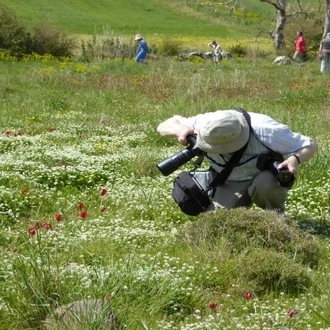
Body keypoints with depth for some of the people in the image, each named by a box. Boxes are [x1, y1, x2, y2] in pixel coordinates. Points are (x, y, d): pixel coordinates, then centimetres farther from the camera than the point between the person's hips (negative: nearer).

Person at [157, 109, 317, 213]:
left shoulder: (264, 130, -34)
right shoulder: (205, 124, -25)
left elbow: (310, 145, -23)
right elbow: (164, 126, -15)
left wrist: (295, 159, -46)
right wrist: (180, 129, -39)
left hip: (266, 178, -3)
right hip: (230, 185, 3)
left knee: (264, 183, -39)